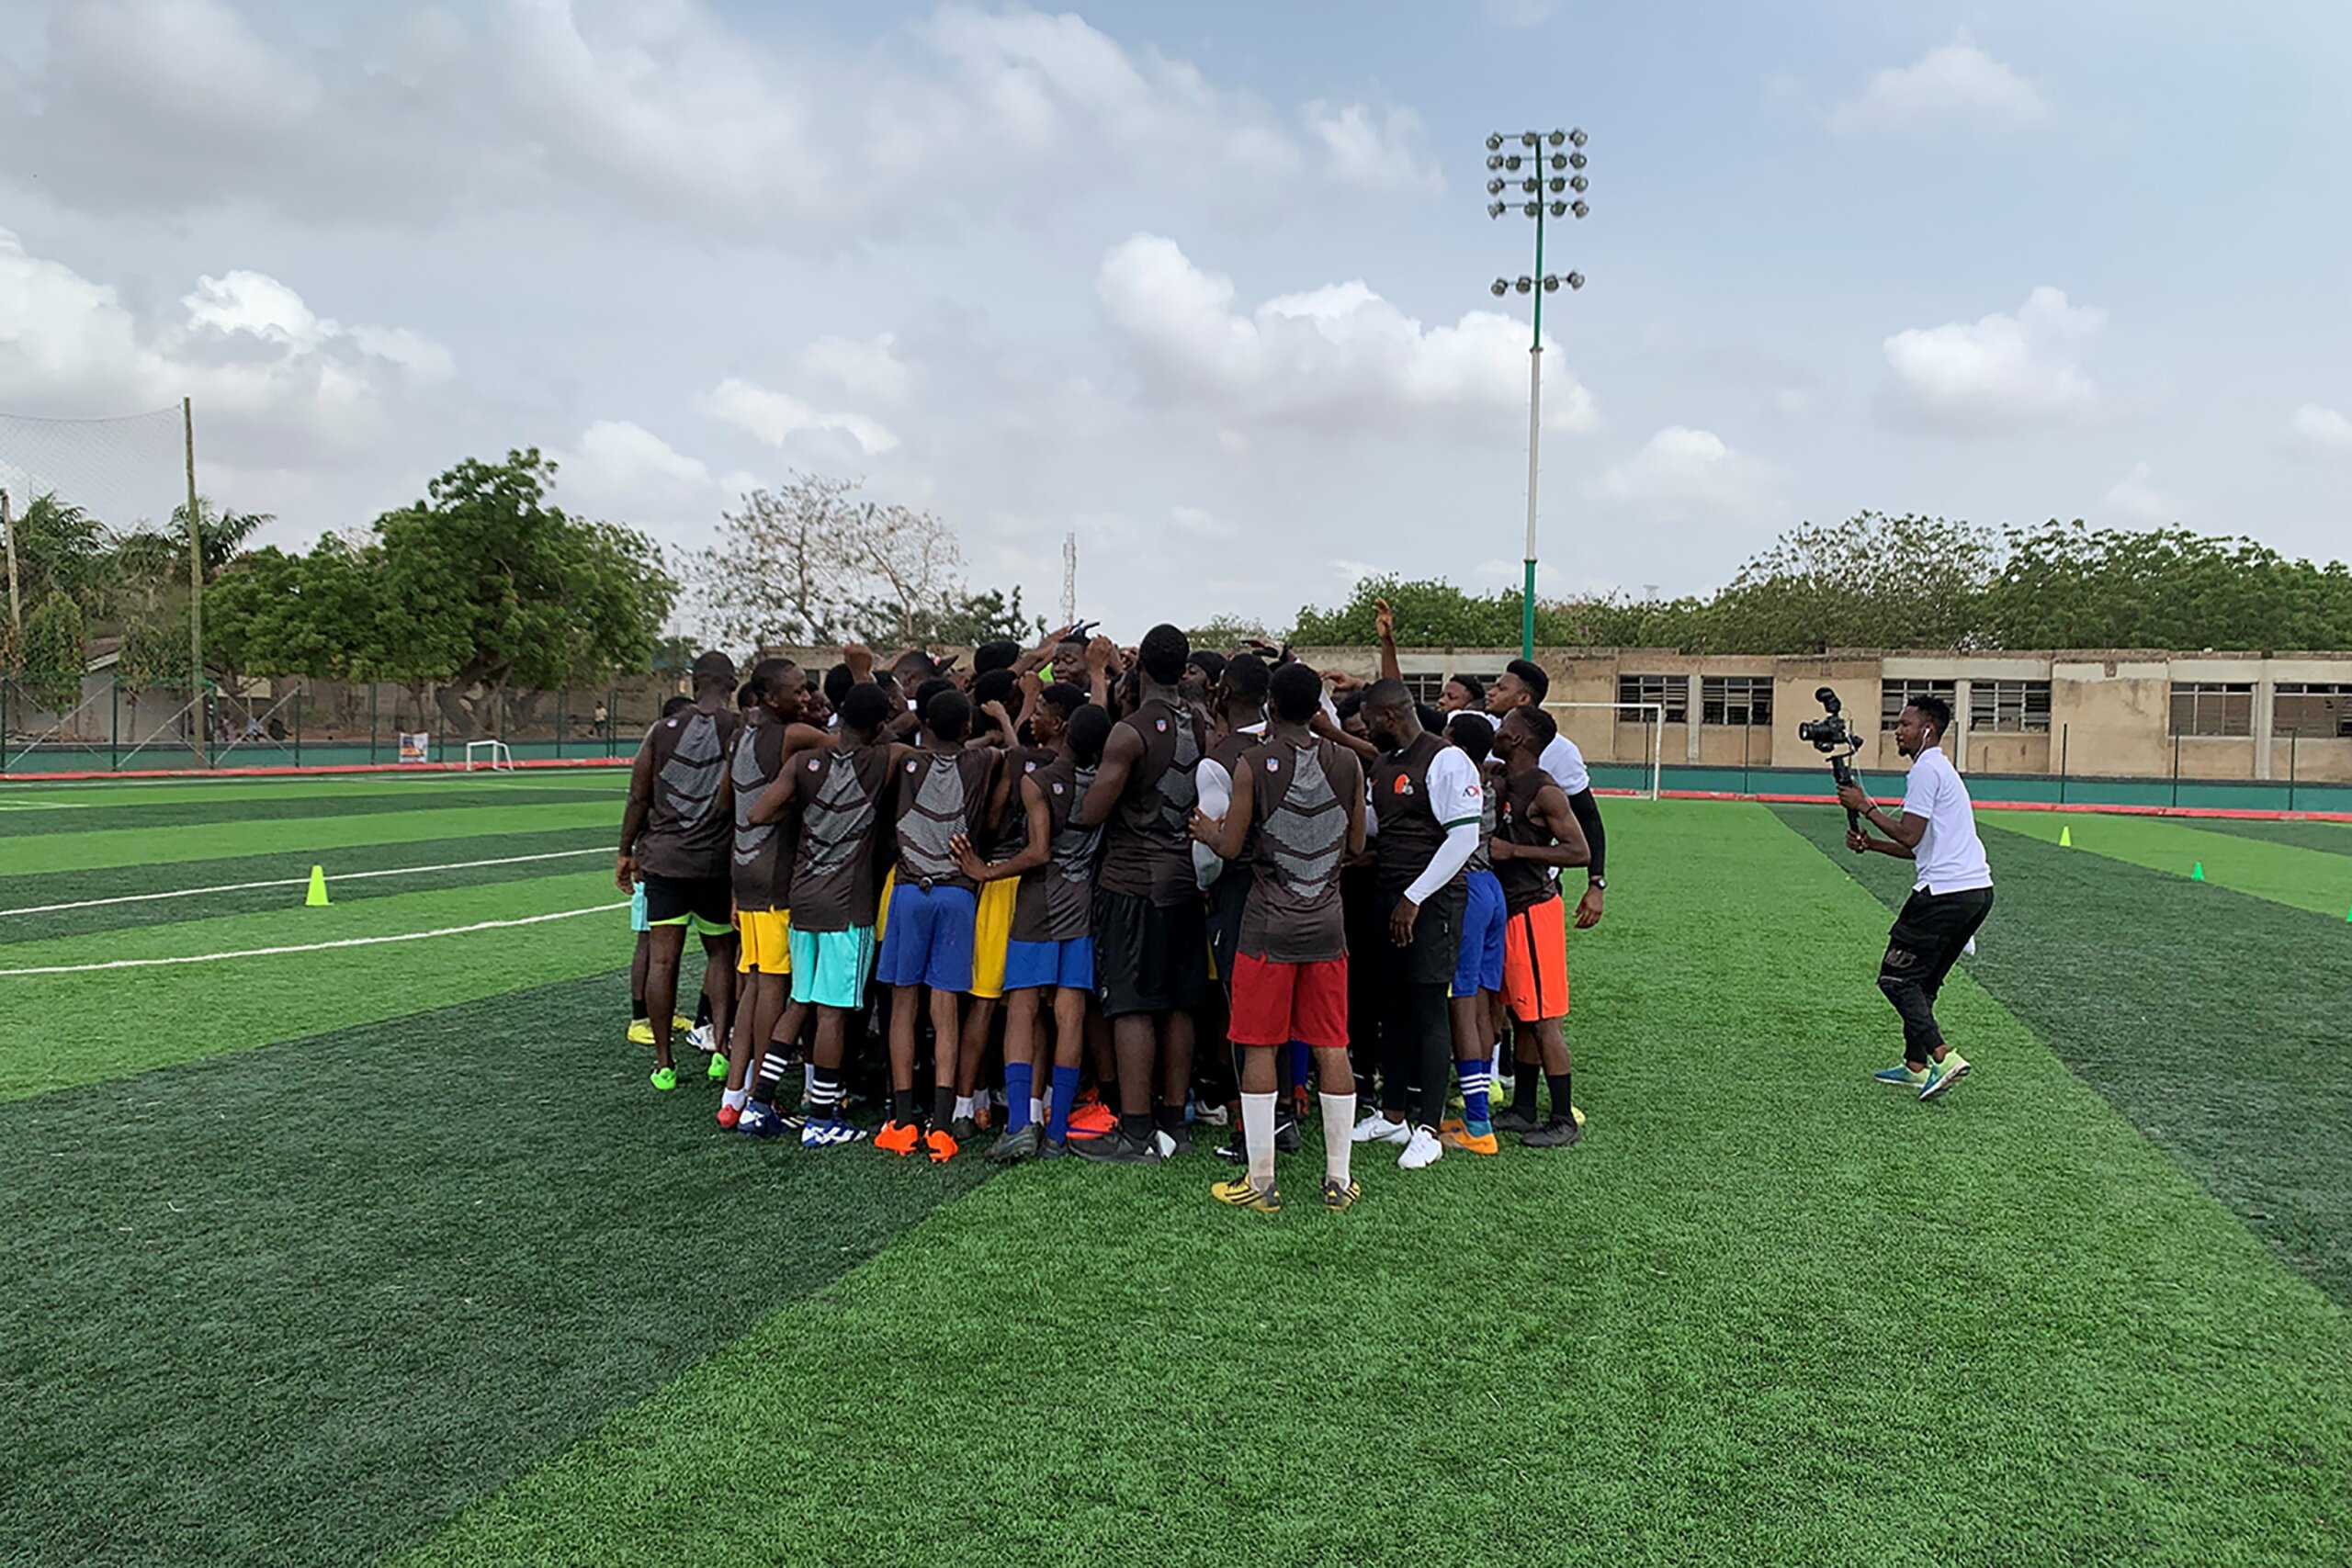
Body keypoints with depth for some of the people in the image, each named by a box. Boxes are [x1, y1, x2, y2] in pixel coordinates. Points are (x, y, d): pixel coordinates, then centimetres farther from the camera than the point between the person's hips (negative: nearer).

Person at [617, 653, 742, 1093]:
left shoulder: (662, 731, 1)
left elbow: (638, 798, 4)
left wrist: (627, 851, 15)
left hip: (663, 858, 1)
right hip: (718, 860, -1)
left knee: (663, 958, 5)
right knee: (720, 952, 15)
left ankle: (663, 1063, 10)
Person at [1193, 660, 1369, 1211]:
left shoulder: (1253, 763, -9)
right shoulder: (1346, 762, 2)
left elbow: (1230, 848, -8)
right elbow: (1356, 846, 9)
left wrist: (1208, 830, 13)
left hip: (1268, 925, -3)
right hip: (1327, 921, 4)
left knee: (1259, 1048, 4)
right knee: (1331, 1047, 9)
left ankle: (1261, 1182, 7)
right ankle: (1338, 1178, 15)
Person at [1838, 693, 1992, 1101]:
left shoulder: (1926, 769, -9)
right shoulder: (1942, 769, 23)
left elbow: (1910, 837, -17)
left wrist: (1865, 807, -7)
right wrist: (1870, 844, 16)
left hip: (1946, 891, -10)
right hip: (1977, 889, 10)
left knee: (1896, 977, -4)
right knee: (1922, 980, 17)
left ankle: (1943, 1058, -13)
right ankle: (1916, 1065, 20)